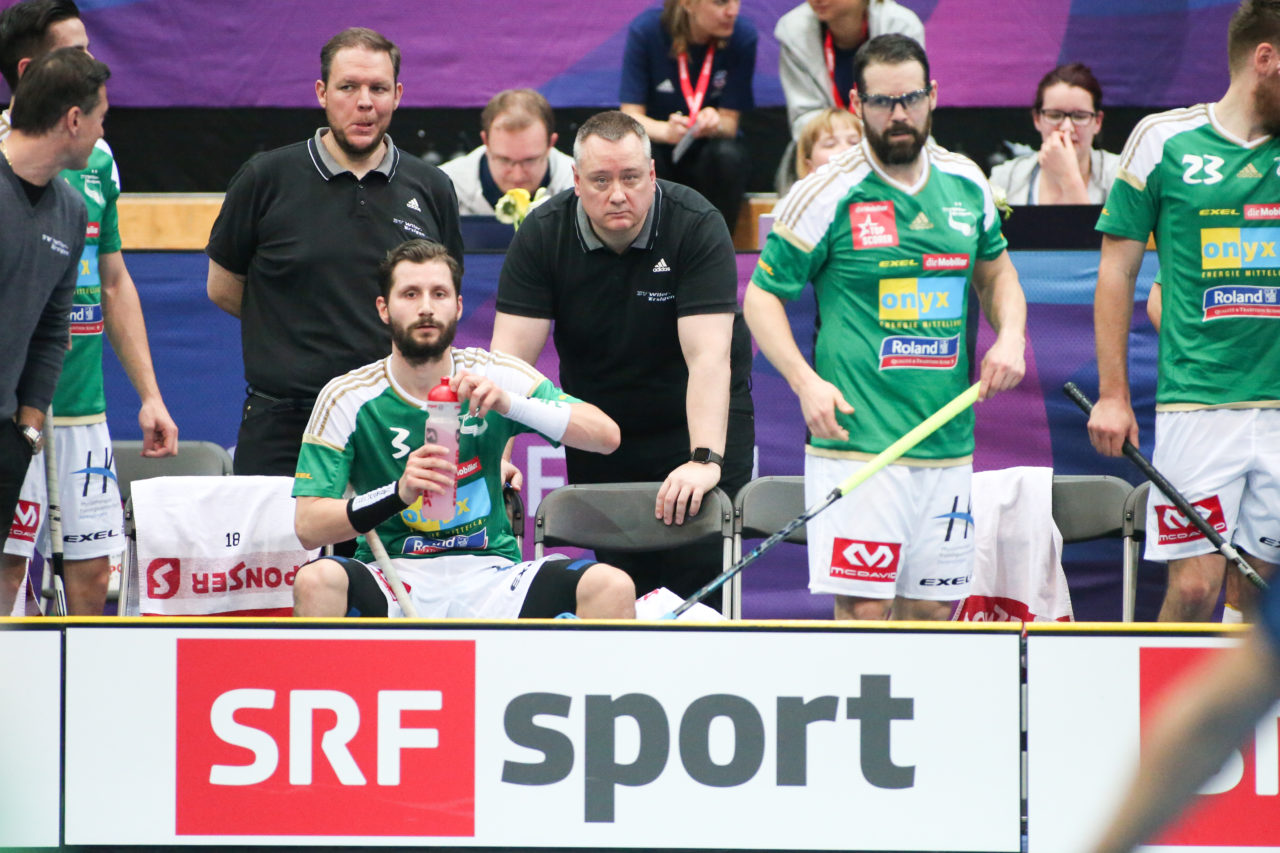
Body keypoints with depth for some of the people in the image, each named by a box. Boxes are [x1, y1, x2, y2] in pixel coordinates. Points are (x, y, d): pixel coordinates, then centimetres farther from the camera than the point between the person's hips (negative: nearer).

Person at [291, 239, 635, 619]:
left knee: (611, 587, -24)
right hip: (394, 579, -2)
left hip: (488, 574, 2)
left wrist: (511, 403, -22)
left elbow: (606, 436, -6)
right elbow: (308, 526, -10)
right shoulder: (346, 398, -2)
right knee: (315, 582, -35)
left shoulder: (494, 376, 3)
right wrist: (399, 492, -27)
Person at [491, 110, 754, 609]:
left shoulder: (697, 227, -20)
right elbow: (511, 358, -15)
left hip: (696, 420, -3)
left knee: (696, 583, -12)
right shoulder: (542, 236, -11)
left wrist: (705, 460, -38)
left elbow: (708, 356, -27)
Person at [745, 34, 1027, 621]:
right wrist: (805, 381, -14)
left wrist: (1009, 337, 6)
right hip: (856, 438, -5)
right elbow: (762, 296, 0)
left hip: (948, 443, 5)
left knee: (932, 607, 7)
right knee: (863, 608, -11)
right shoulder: (827, 195, -5)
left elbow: (996, 272, 26)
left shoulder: (966, 184, 10)